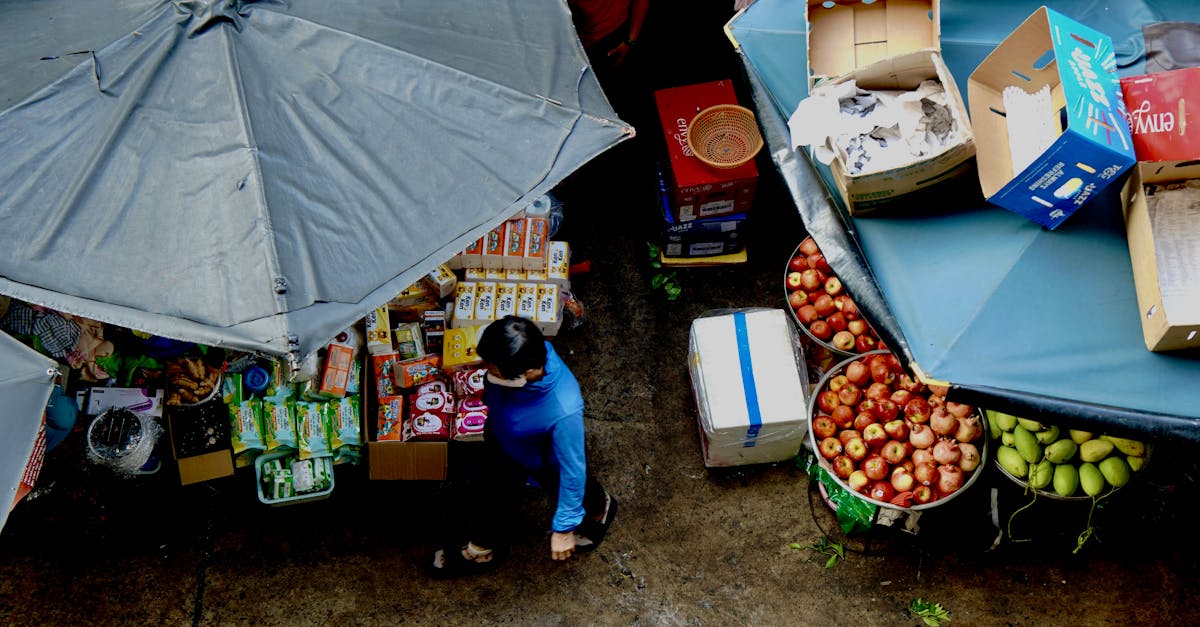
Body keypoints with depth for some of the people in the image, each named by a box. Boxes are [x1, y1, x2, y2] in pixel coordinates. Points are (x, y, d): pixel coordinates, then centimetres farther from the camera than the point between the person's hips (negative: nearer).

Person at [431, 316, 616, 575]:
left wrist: (564, 528, -22)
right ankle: (480, 551, 57)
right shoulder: (521, 352, -34)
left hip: (546, 463, -4)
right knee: (488, 491, 26)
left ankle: (599, 509, 65)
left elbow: (572, 469, -33)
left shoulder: (564, 411, -49)